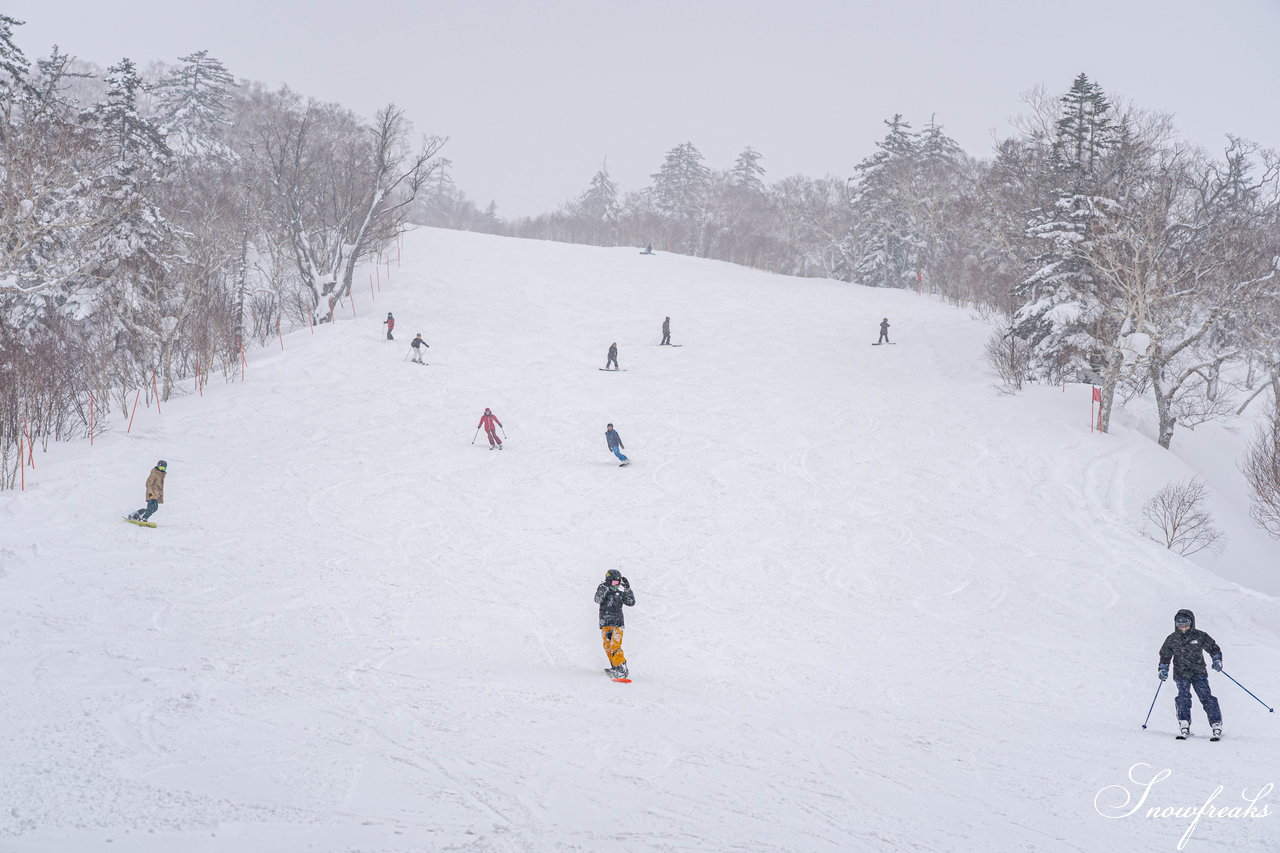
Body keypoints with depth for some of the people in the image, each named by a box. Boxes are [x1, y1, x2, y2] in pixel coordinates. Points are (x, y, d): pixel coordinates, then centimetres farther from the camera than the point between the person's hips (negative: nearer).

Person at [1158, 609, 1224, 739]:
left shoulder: (1200, 636, 1)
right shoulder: (1172, 639, 6)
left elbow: (1213, 648, 10)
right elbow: (1165, 656, 16)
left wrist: (1217, 660, -5)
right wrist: (1163, 669, 3)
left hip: (1199, 672, -1)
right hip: (1181, 674, 1)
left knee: (1206, 697, -11)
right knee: (1183, 697, -18)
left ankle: (1216, 725, -7)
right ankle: (1184, 725, -20)